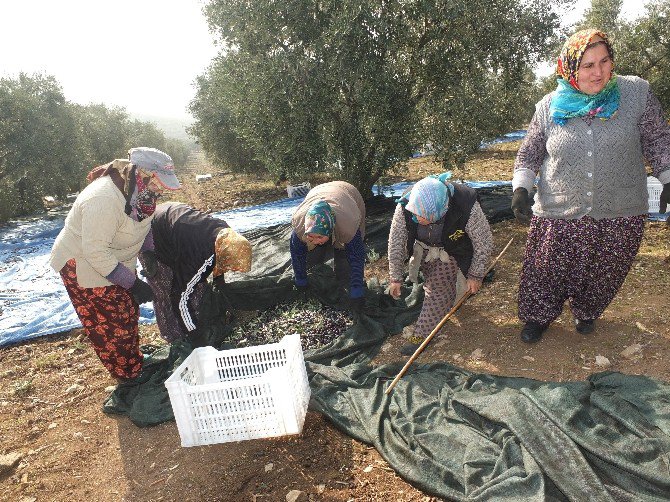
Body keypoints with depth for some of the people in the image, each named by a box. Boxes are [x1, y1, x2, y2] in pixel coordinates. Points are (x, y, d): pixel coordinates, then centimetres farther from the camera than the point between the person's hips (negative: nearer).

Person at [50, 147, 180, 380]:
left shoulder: (136, 190, -9)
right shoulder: (104, 200, -37)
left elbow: (142, 227, 5)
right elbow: (95, 252, -34)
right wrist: (133, 283, -29)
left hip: (113, 261, 8)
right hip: (83, 267, -8)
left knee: (128, 312, 19)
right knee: (112, 324, 3)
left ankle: (133, 360, 38)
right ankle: (128, 374, 21)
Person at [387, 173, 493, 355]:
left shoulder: (467, 207, -40)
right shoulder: (405, 207, -33)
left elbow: (484, 242, -22)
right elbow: (396, 242, -19)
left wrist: (475, 275, -15)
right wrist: (396, 278, -12)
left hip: (450, 254, -3)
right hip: (422, 249, 3)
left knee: (439, 290, -8)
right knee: (432, 284, 20)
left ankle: (421, 336, 2)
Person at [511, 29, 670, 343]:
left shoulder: (636, 93, -4)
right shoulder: (549, 108, -3)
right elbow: (529, 152, 6)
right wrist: (520, 188, -7)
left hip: (620, 215, 1)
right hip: (558, 214, 0)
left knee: (603, 275, 18)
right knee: (547, 273, 10)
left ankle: (586, 312, 47)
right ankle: (539, 316, 36)